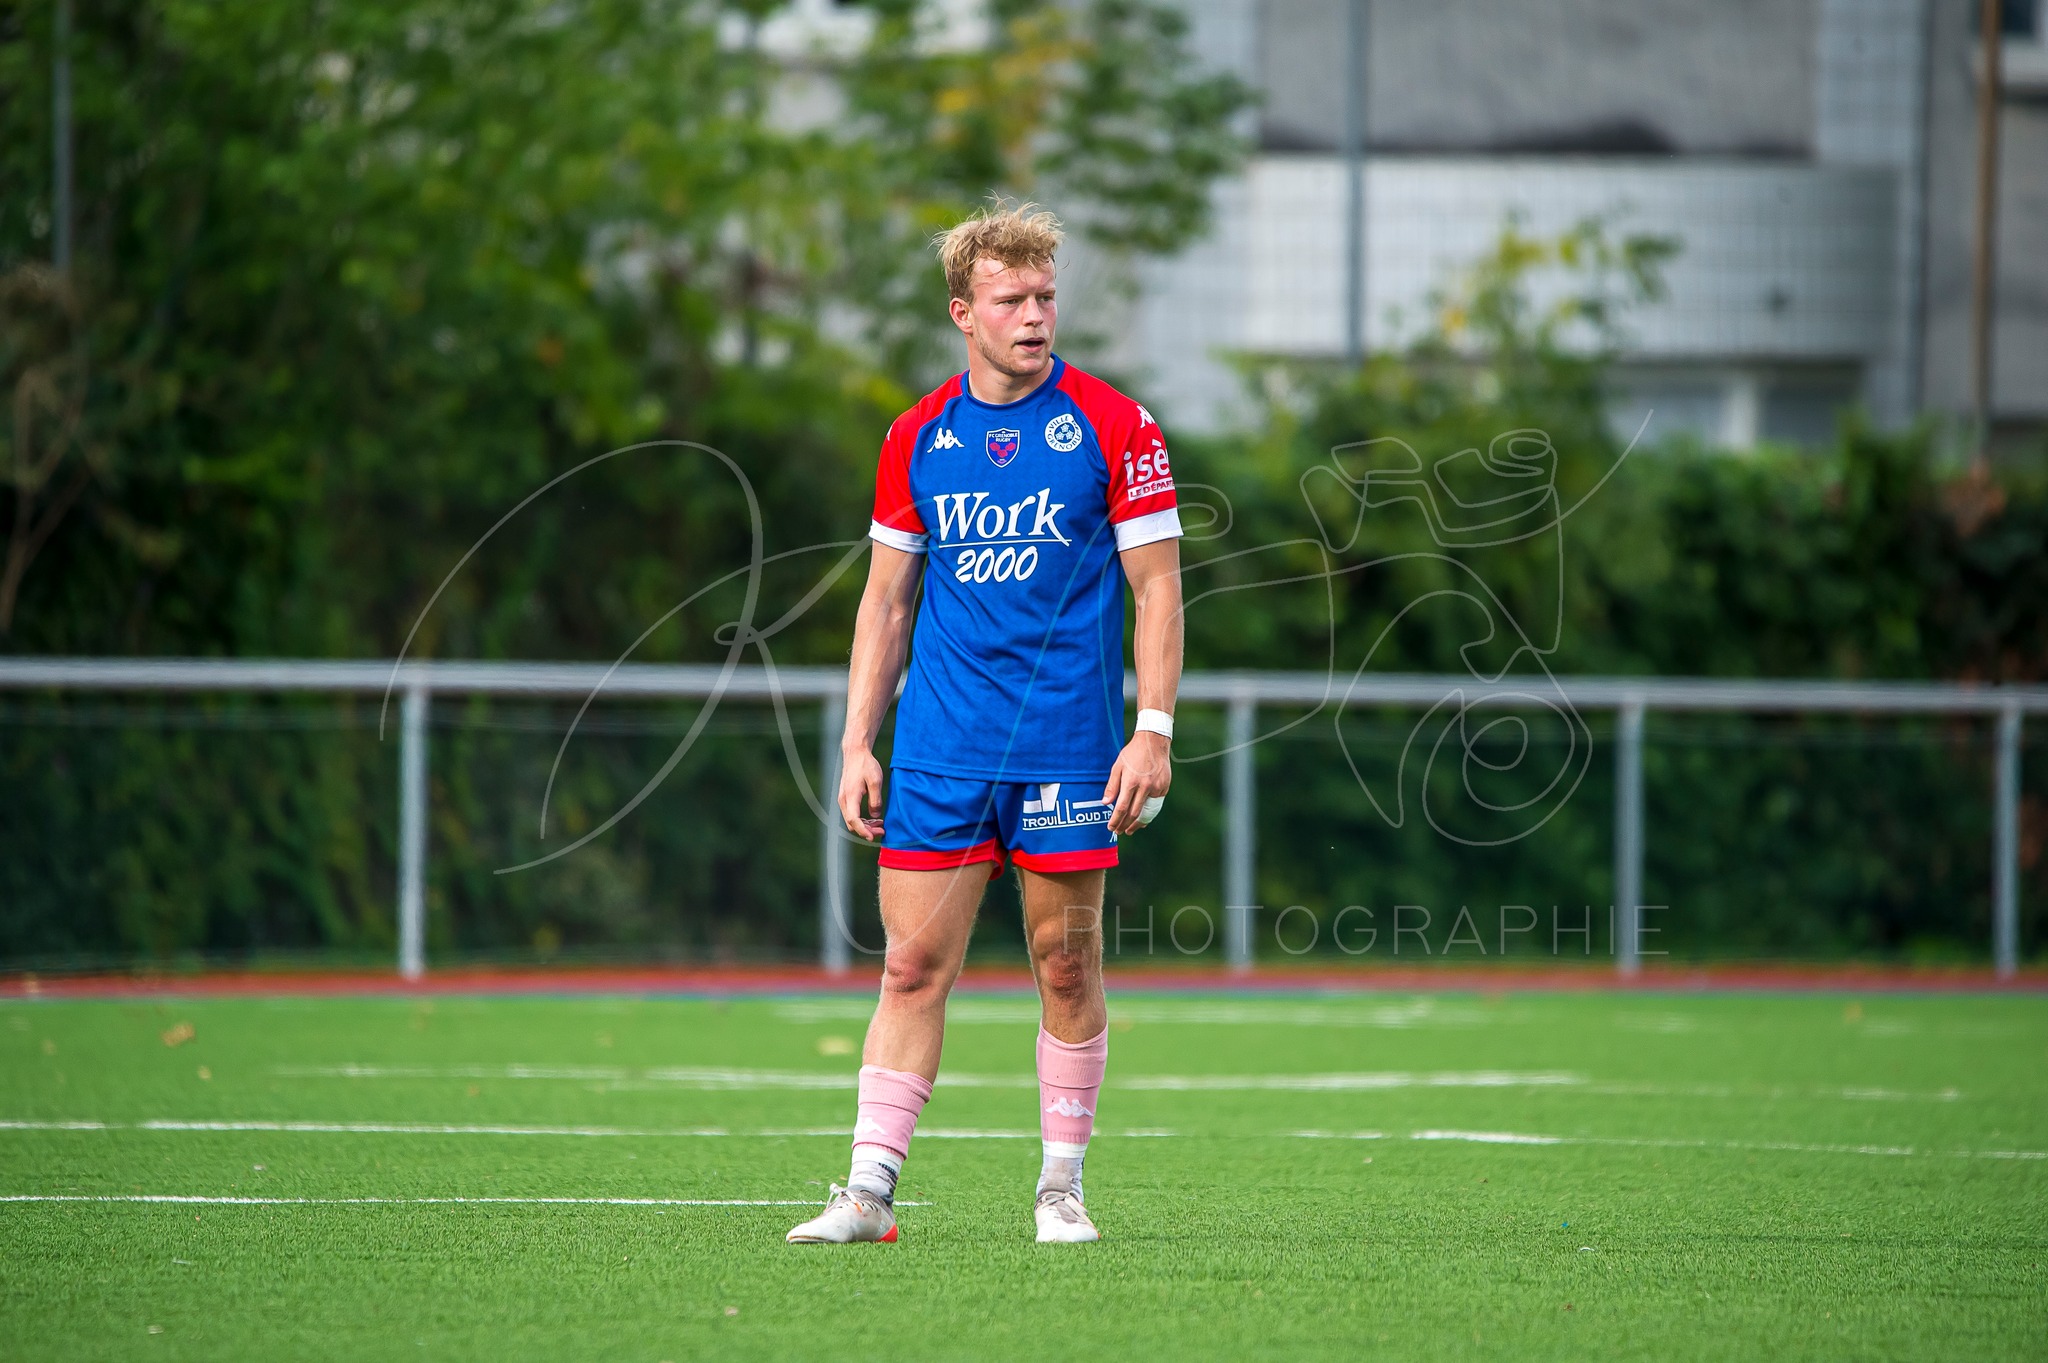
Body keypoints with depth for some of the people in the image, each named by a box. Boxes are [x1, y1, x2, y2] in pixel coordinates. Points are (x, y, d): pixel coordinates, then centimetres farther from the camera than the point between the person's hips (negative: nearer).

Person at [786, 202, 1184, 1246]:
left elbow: (1158, 586, -1)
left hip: (1067, 749, -2)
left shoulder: (1114, 426, -2)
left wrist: (1153, 731, -10)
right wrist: (859, 742, 6)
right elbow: (885, 597, 13)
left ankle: (1062, 1187, 13)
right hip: (939, 754, 2)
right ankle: (870, 1190, -1)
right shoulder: (917, 438, 7)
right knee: (913, 964, -1)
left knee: (1066, 965, 3)